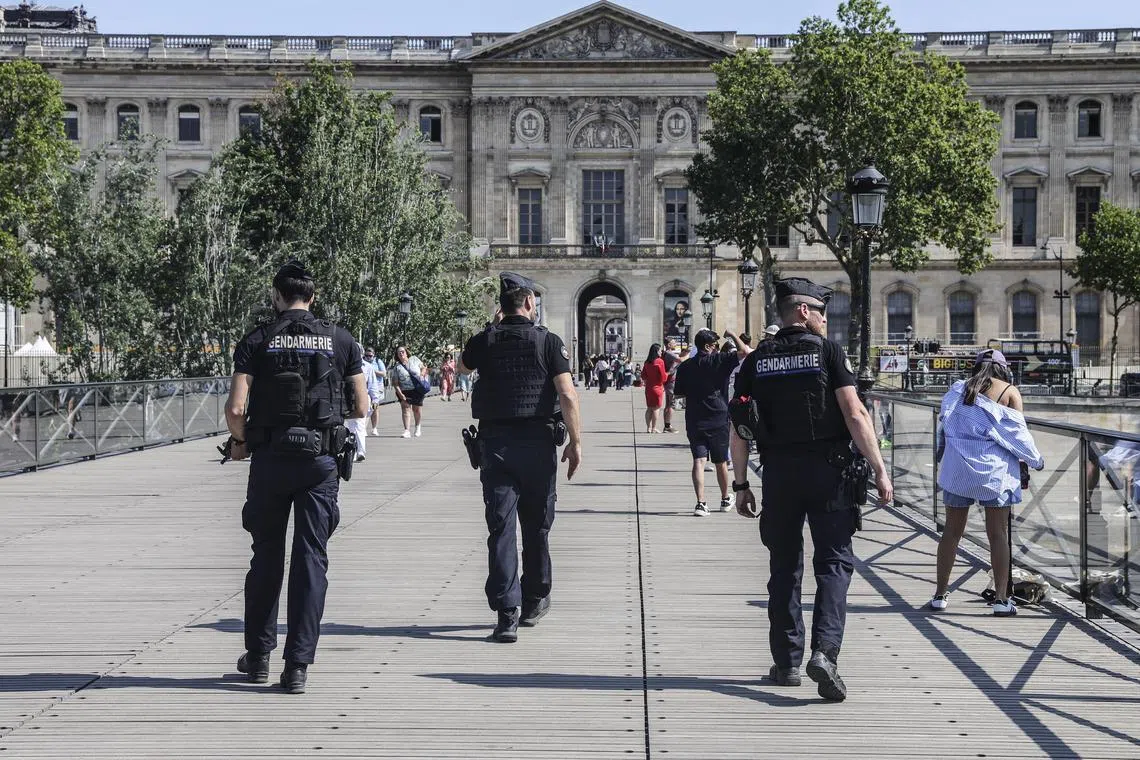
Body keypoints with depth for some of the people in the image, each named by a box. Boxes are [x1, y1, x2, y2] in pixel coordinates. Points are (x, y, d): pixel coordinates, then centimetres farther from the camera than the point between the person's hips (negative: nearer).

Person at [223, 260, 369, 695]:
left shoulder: (256, 342, 0)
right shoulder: (340, 341, 3)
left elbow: (236, 407, -9)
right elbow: (361, 407, 4)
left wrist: (239, 442, 11)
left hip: (270, 459, 0)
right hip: (320, 461, 0)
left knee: (266, 556, 14)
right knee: (311, 560, 2)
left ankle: (258, 655, 22)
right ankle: (297, 666, 0)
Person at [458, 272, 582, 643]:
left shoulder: (484, 341, 1)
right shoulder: (549, 342, -5)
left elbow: (462, 366, 24)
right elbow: (567, 395, -11)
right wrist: (575, 442, -5)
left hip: (495, 442, 1)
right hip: (538, 443, -1)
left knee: (500, 528, -2)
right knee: (536, 526, 15)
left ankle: (506, 612, -11)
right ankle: (534, 601, 29)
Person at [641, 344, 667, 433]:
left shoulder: (647, 362, 6)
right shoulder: (660, 362, -14)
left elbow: (643, 376, 11)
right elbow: (663, 377, -13)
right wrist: (668, 373, 6)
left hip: (648, 388, 6)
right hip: (657, 388, -6)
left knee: (649, 408, 12)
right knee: (655, 408, -1)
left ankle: (648, 428, 14)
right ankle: (653, 428, 1)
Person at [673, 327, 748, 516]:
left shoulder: (685, 367, 2)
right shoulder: (719, 361, -8)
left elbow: (679, 393, 9)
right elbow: (743, 351, -10)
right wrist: (731, 335, 4)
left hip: (694, 421, 2)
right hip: (718, 419, -1)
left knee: (698, 460, -4)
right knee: (721, 462, 14)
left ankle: (700, 503, -18)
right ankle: (725, 499, 30)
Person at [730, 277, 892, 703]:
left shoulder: (756, 361, 6)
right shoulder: (826, 351, -3)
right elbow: (855, 415, -11)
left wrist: (740, 484, 10)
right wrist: (879, 470, -8)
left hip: (779, 474, 3)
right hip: (828, 471, -3)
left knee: (784, 568, 12)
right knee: (834, 562, 1)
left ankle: (787, 663, 15)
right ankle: (825, 651, -17)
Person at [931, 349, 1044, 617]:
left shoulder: (958, 389, 8)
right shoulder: (1009, 392, 0)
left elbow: (944, 425, 6)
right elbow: (1018, 433, -2)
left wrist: (941, 456, 18)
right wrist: (1036, 460, 11)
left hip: (957, 467, 3)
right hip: (995, 467, -3)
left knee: (952, 531, 10)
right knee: (998, 534, 2)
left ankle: (939, 595, 10)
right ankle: (1001, 599, 0)